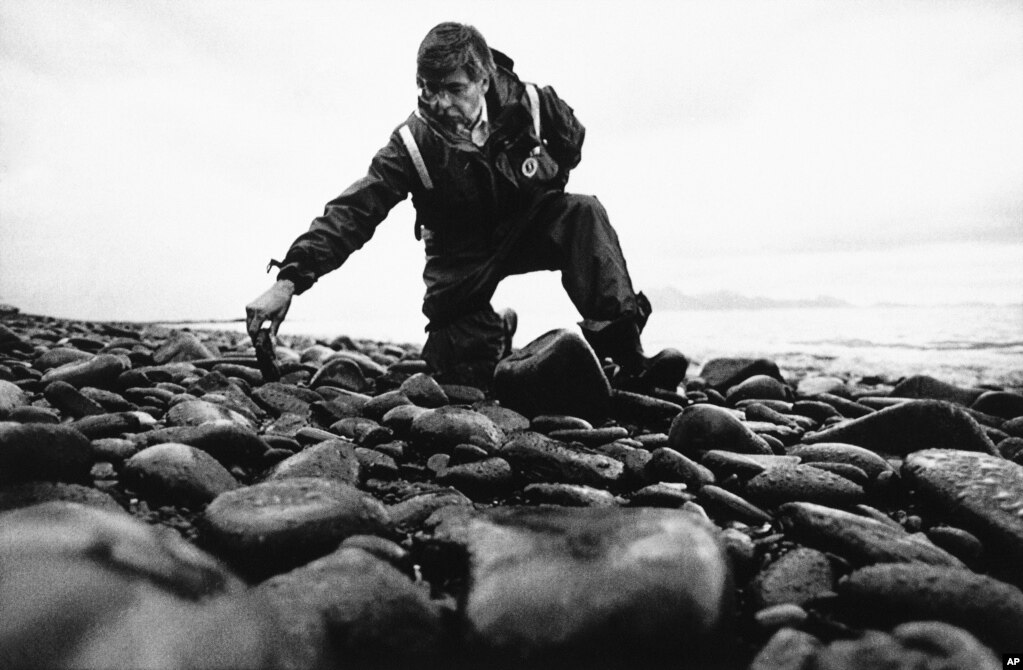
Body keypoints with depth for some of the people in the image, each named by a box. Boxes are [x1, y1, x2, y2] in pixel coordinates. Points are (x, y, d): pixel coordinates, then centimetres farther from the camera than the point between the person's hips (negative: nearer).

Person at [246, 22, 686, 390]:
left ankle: (621, 349, -33)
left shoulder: (528, 104, -16)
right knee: (467, 377, -10)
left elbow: (572, 142, 9)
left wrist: (545, 181, -4)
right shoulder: (414, 142, -22)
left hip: (527, 227, 2)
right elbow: (352, 212, -29)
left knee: (583, 214, -29)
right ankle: (492, 336, 28)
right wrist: (290, 278, -38)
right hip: (462, 256, -1)